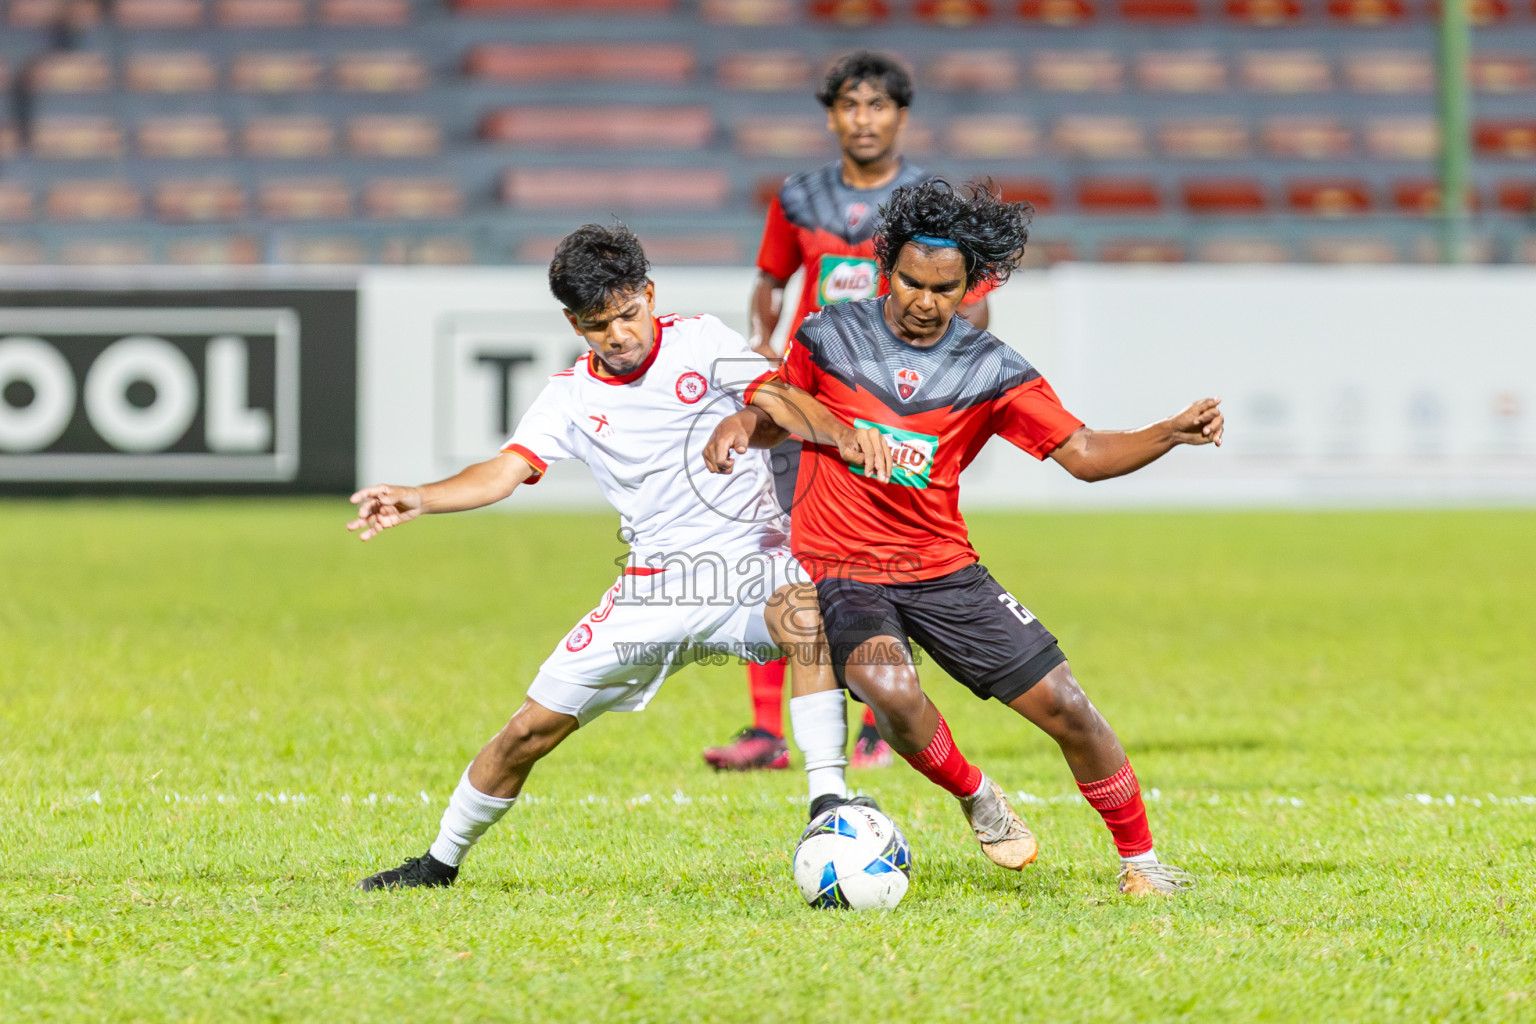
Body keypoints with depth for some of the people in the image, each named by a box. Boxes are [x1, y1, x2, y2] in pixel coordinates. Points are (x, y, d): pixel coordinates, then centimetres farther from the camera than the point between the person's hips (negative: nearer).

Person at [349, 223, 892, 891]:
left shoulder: (699, 342, -4)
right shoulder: (572, 396, 3)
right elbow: (504, 472, -7)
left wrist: (843, 433, -37)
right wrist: (417, 500, -26)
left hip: (751, 561, -3)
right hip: (656, 586, 3)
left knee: (806, 616, -39)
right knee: (531, 729, 3)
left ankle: (827, 806, -38)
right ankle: (441, 862, 24)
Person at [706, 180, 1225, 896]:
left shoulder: (992, 373, -2)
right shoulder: (830, 338, -3)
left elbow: (1085, 454, -4)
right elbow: (780, 405, 15)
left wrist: (1172, 433, -21)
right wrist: (739, 425, -8)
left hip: (942, 569, 2)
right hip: (841, 569, -2)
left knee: (1065, 706, -6)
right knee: (890, 689, -33)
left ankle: (1139, 860, 14)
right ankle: (976, 797, -3)